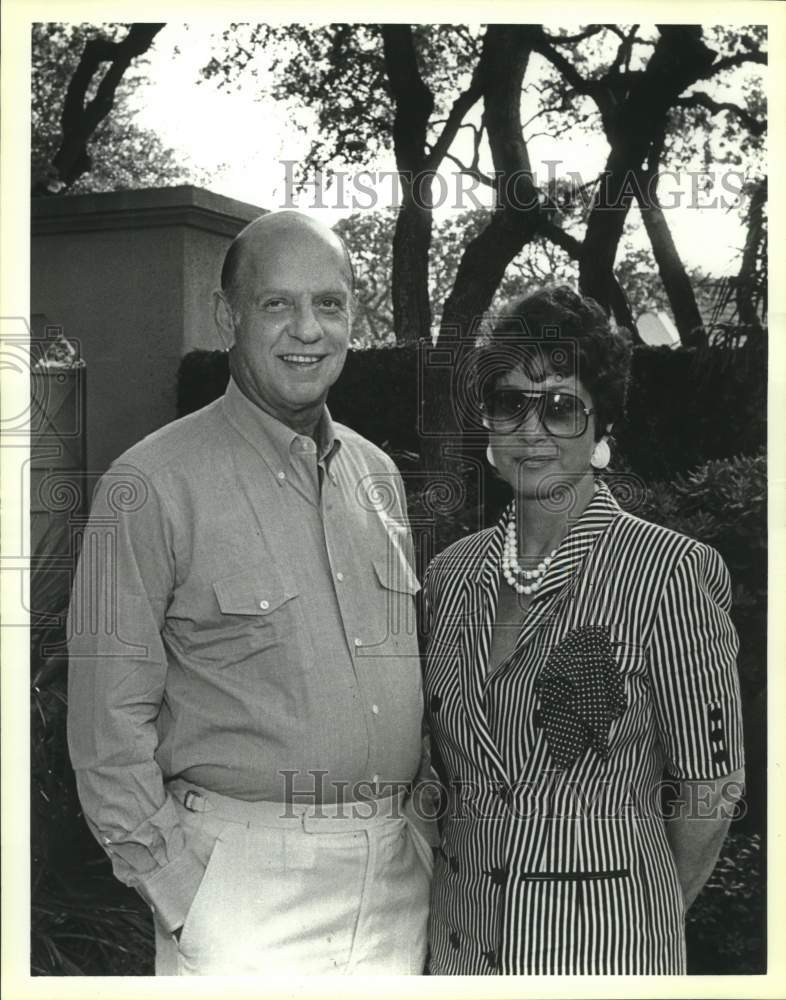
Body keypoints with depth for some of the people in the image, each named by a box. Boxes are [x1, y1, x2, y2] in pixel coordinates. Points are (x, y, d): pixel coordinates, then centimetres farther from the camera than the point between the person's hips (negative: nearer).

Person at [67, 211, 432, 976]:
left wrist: (420, 827, 10)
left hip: (395, 875, 6)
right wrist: (177, 892, -12)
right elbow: (110, 722, -11)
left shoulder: (378, 475, 9)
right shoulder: (153, 484, -11)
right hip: (243, 875, -5)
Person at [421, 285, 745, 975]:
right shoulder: (452, 573, 1)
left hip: (601, 939, -4)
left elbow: (711, 792, -7)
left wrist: (643, 920, 3)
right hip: (460, 925, 5)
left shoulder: (667, 573, -14)